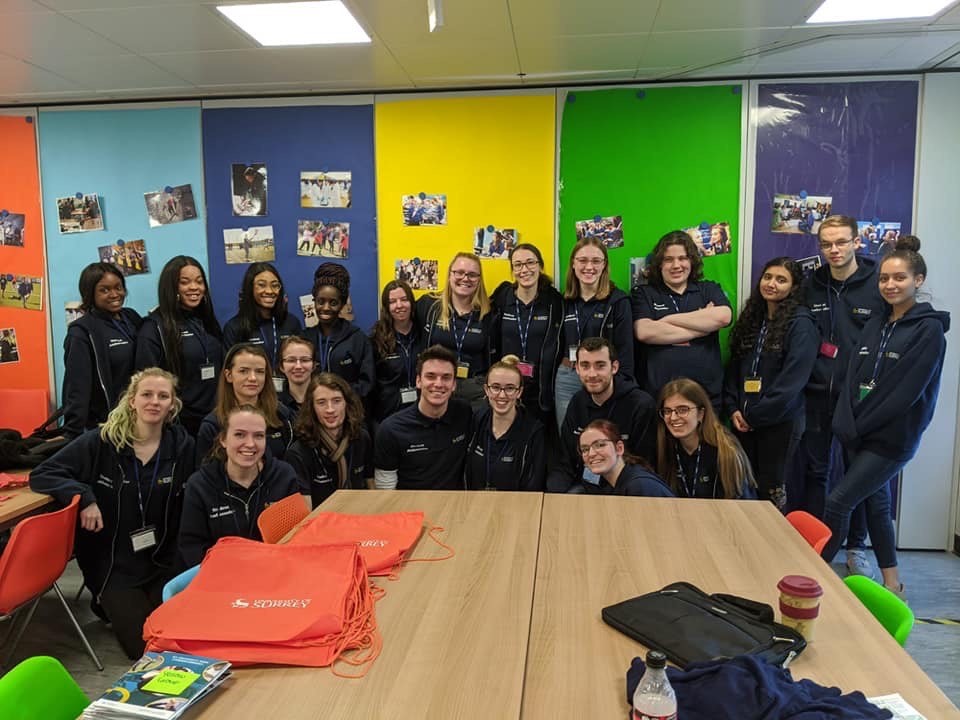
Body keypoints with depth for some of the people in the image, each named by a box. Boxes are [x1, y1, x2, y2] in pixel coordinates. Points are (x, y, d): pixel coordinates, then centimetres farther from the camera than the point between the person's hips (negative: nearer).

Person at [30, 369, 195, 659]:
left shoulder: (182, 445, -4)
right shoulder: (100, 442, -8)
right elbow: (41, 475, -5)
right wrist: (84, 496, -23)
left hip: (164, 562, 2)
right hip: (113, 565, -2)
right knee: (145, 646, -6)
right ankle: (108, 605, 26)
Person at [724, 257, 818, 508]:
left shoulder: (801, 325, -7)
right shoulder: (751, 319, 11)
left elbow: (792, 380, -15)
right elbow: (734, 367, 12)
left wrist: (755, 415, -14)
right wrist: (733, 408, -1)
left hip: (779, 421, -5)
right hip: (743, 420, 5)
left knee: (770, 488, 3)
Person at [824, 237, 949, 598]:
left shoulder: (929, 329, -9)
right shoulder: (875, 324, 10)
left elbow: (907, 391, -17)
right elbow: (853, 377, 4)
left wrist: (859, 427, -14)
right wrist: (847, 426, -8)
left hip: (892, 438, -6)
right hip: (860, 435, 6)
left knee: (838, 501, -9)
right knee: (876, 504, 13)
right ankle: (892, 584, 26)